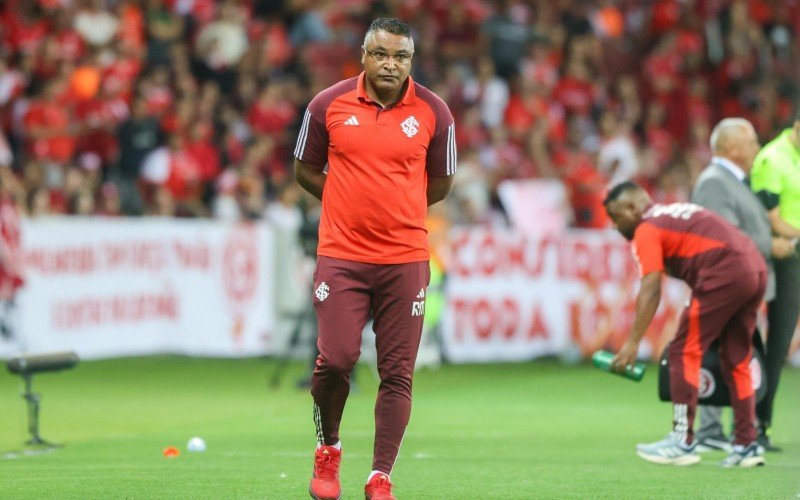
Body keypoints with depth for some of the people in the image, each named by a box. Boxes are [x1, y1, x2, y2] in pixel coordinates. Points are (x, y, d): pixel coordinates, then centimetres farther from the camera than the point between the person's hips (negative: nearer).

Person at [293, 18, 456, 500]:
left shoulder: (433, 112, 2)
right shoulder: (328, 105, 1)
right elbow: (305, 170, 13)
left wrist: (396, 207, 7)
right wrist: (349, 203, 6)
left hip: (405, 260, 1)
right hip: (341, 256, -1)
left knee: (398, 373, -1)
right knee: (335, 359, -11)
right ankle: (328, 448, 16)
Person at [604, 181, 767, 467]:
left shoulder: (647, 230, 1)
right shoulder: (677, 212, 27)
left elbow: (651, 290, -9)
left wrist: (633, 343, -11)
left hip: (724, 275, -9)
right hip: (757, 270, 9)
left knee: (684, 353, -1)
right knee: (736, 360, 15)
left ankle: (683, 442, -3)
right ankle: (746, 445, 14)